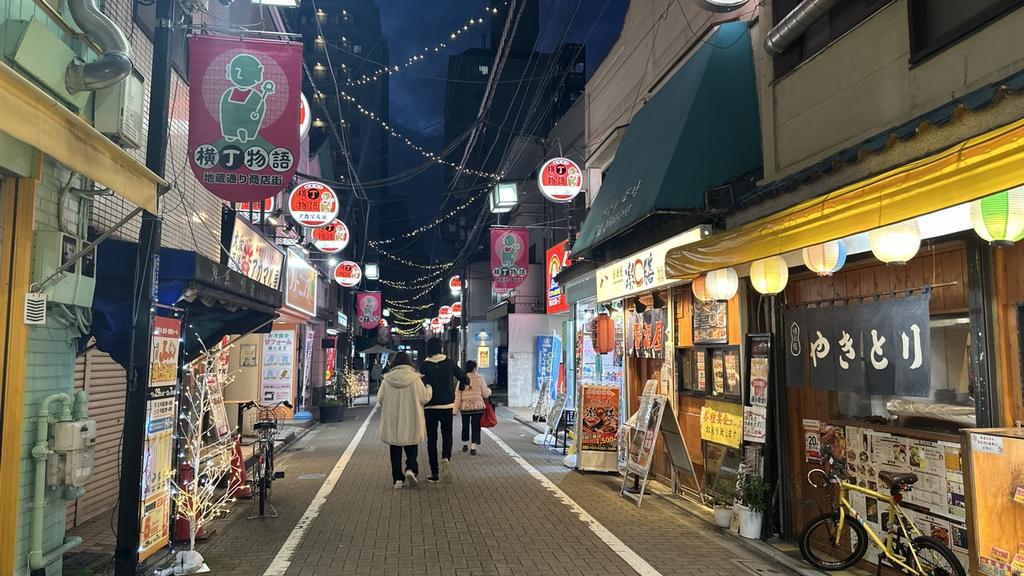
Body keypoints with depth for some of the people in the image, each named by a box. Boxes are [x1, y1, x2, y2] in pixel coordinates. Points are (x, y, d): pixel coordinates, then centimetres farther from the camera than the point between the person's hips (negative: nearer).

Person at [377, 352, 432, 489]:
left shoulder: (387, 379, -4)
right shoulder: (415, 378, -9)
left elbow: (380, 399, 1)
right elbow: (424, 398, -4)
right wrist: (429, 388, 16)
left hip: (392, 423, 1)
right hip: (411, 422, -1)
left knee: (395, 451, 11)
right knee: (411, 449, 11)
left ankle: (398, 479, 11)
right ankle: (411, 469, -13)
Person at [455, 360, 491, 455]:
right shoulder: (480, 379, -5)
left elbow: (458, 395, -2)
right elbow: (485, 394, 1)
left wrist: (457, 407, 2)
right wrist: (489, 390, 22)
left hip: (465, 406, 2)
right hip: (478, 406, -2)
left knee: (465, 426, 19)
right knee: (475, 427, 3)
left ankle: (464, 445, 33)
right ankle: (473, 448, -2)